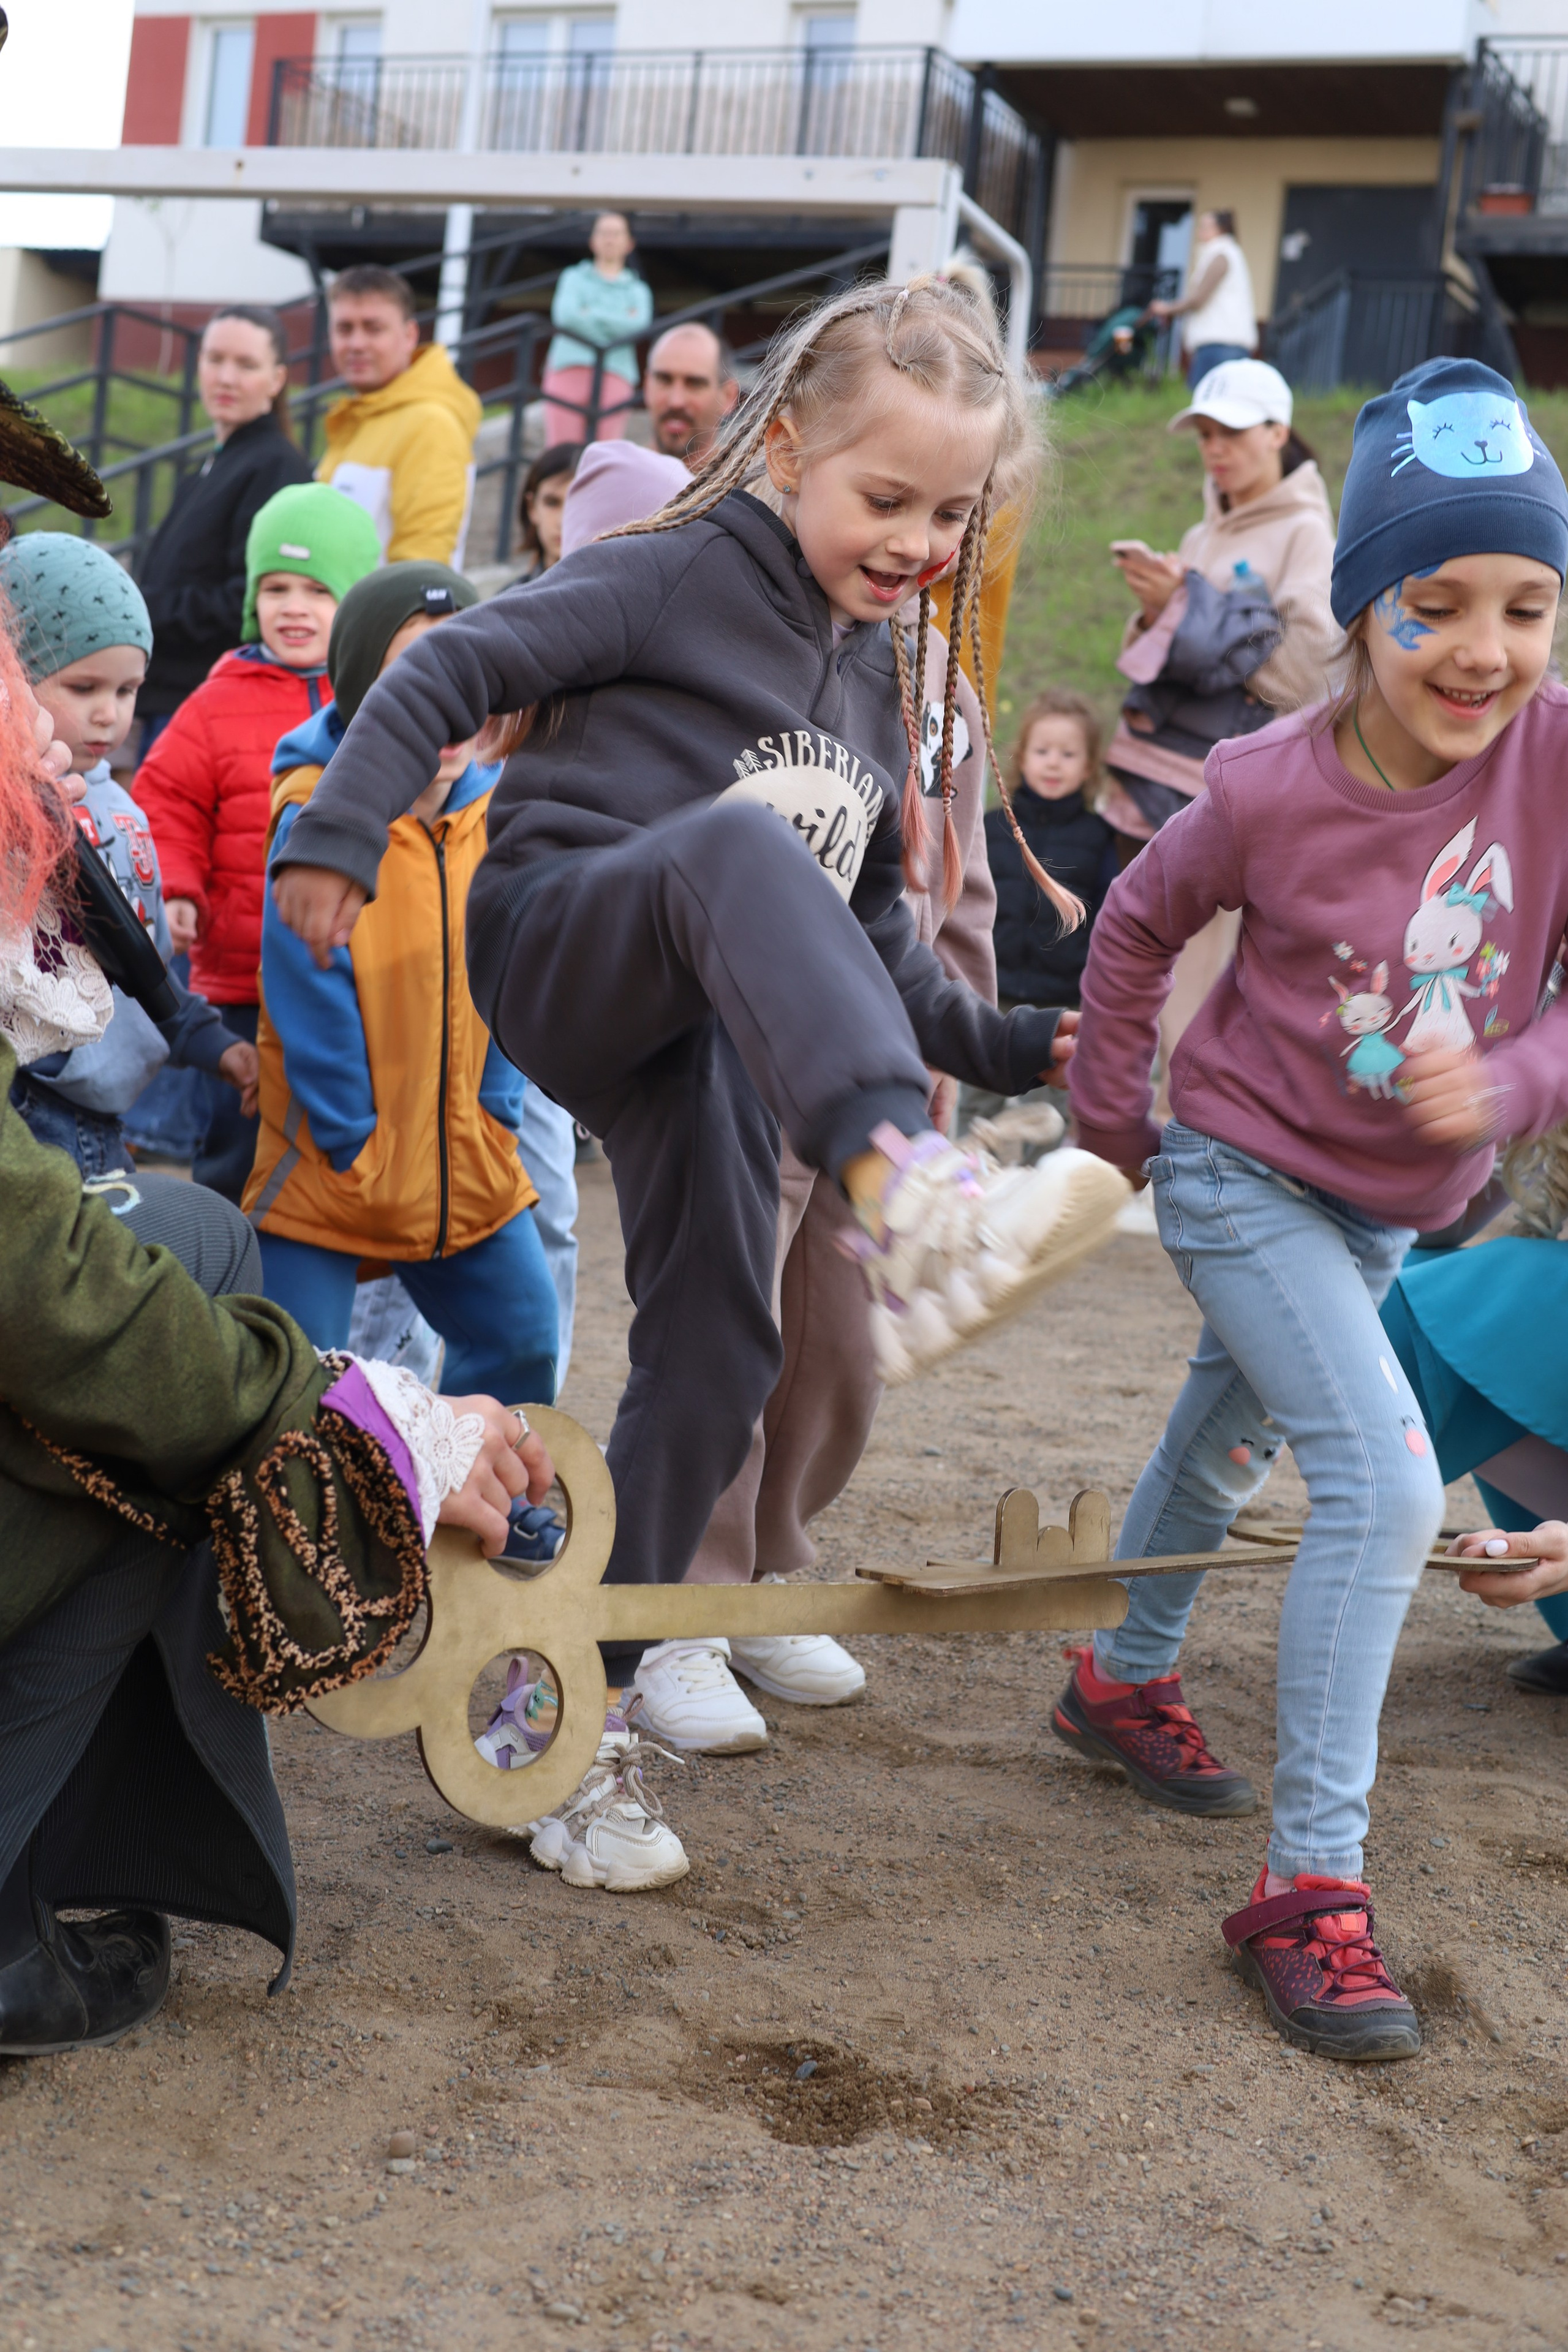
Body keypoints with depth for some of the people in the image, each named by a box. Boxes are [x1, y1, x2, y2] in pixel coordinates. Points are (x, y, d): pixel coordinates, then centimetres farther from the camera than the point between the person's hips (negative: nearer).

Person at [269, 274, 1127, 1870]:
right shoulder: (680, 573, -2)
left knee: (712, 1362, -4)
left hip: (712, 1032, 7)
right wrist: (338, 830, -17)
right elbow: (458, 670, -7)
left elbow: (868, 933, 25)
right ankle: (907, 1203, -63)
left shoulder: (882, 678, 20)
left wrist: (1002, 1045, 18)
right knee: (744, 842, -39)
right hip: (560, 944, -7)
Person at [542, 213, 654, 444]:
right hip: (570, 370, 0)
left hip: (615, 375, 0)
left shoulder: (638, 289, 20)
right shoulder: (574, 277, 20)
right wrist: (618, 321, 3)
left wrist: (590, 314, 1)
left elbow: (638, 325, -1)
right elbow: (565, 315, 0)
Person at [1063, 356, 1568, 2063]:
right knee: (1387, 1481, -19)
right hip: (1245, 1172, -4)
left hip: (1395, 1201, 5)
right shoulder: (1272, 789, -23)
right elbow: (1139, 927, -3)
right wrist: (1106, 1112, 3)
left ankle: (1125, 1681, 52)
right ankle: (1309, 1886, -9)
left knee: (1229, 1441, 26)